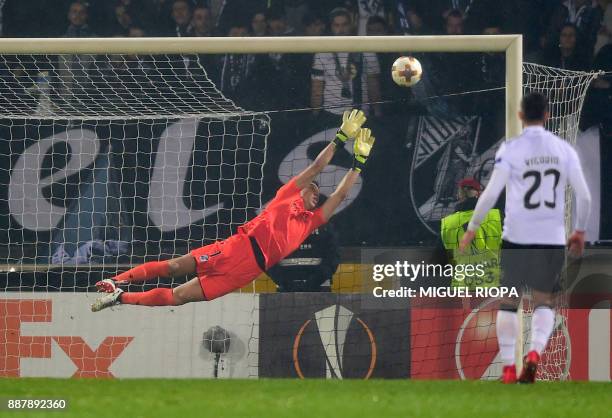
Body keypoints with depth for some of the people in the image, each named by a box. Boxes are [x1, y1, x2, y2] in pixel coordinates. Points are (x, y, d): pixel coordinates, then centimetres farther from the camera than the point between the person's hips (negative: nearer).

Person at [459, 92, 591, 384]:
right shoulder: (564, 149, 4)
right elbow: (584, 195, 3)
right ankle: (535, 353, -12)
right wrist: (580, 231, 17)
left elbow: (491, 193, -10)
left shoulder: (510, 149, -5)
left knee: (509, 302, 10)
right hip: (553, 239, 2)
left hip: (517, 239, -2)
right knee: (544, 302, 13)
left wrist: (472, 228, 1)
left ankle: (509, 368, 5)